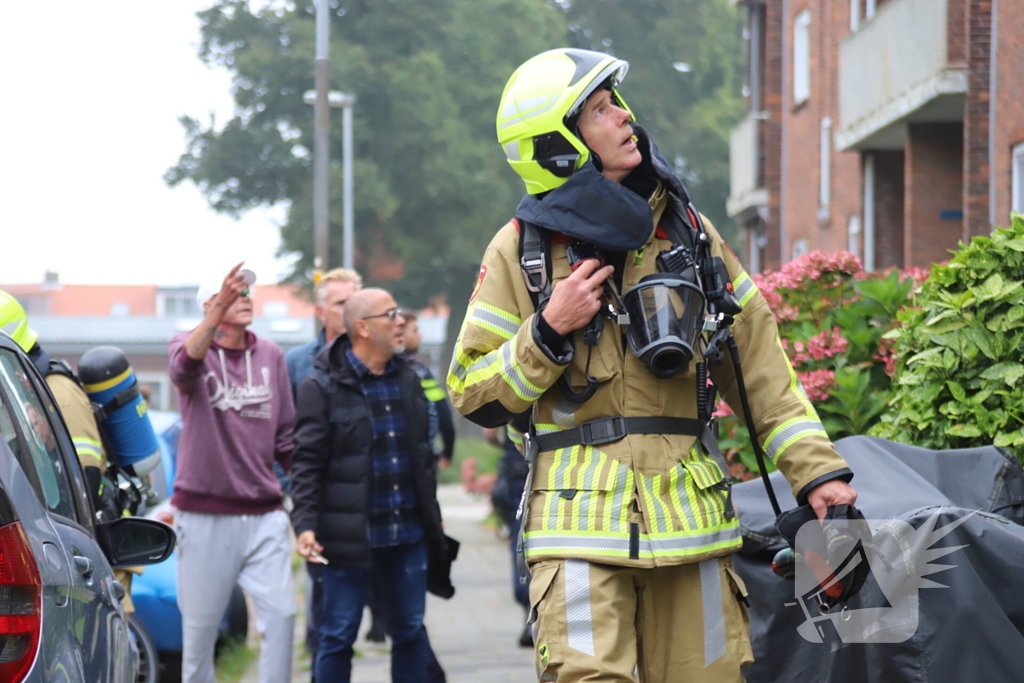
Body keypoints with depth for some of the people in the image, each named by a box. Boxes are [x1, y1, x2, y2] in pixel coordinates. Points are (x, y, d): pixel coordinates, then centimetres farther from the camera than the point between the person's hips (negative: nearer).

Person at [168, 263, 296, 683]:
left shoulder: (271, 356, 9)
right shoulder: (190, 347, -3)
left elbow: (287, 437, 13)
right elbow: (185, 364, -30)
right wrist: (219, 310, -46)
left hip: (264, 515, 3)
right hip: (205, 517, -3)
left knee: (280, 612, -6)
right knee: (200, 624, 6)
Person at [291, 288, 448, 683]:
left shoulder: (407, 379, 11)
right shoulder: (322, 386, -8)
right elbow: (308, 462, -10)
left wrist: (431, 518, 19)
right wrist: (305, 525, -20)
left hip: (408, 534, 5)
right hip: (349, 537, -5)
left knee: (411, 632, 11)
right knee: (338, 636, 3)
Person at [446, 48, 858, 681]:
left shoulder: (686, 230, 12)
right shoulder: (522, 249, 2)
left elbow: (758, 360, 12)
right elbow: (472, 394, 4)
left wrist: (815, 466, 4)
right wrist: (548, 332, -11)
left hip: (690, 512, 3)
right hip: (582, 518, -3)